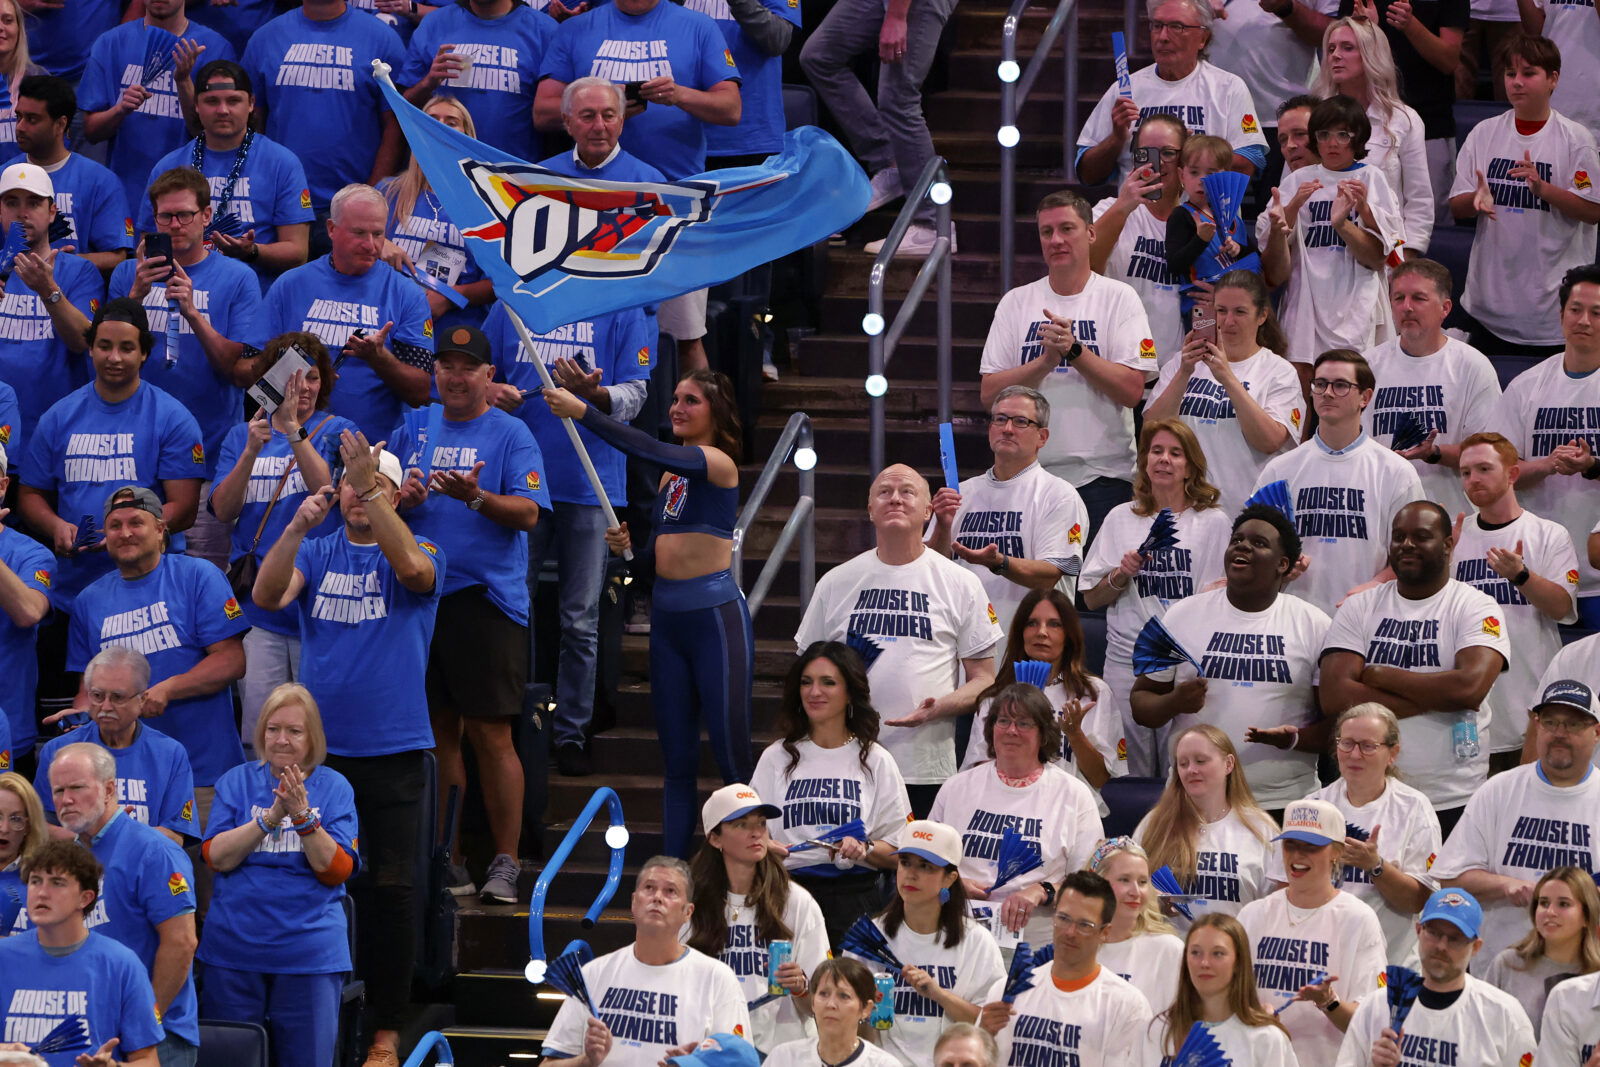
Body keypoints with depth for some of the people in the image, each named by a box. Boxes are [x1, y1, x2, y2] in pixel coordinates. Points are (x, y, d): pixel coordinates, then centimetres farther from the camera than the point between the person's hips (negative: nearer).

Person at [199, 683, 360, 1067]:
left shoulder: (334, 787, 2)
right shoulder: (237, 782, 6)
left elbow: (337, 870, -8)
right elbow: (216, 857, -7)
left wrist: (302, 816, -20)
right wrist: (272, 816, -18)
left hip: (310, 953, -1)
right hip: (234, 947, 1)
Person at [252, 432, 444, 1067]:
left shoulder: (420, 555, 1)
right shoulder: (316, 553, 8)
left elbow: (411, 564, -23)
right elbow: (267, 596, -8)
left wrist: (370, 481, -31)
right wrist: (297, 527, -24)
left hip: (393, 749, -2)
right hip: (318, 748, 2)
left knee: (391, 888, -3)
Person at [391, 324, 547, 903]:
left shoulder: (510, 434, 0)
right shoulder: (413, 428, 13)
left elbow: (527, 512, -10)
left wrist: (476, 497, -26)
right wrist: (402, 497, -8)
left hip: (487, 599, -4)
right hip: (418, 595, 4)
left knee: (489, 734, -6)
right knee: (437, 731, 9)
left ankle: (505, 862, -1)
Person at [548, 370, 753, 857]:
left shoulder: (720, 463, -9)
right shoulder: (671, 474, 13)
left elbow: (650, 450, -26)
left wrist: (582, 411, -28)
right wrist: (630, 543, 1)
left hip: (716, 615, -8)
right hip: (666, 616, 8)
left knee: (732, 756, -5)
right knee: (677, 760, 7)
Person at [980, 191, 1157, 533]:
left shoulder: (1119, 297, 3)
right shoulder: (1016, 302, 10)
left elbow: (1132, 390, -7)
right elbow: (989, 391, 1)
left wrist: (1074, 350, -15)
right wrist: (1047, 360, -12)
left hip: (1103, 476, -2)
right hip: (1031, 475, 2)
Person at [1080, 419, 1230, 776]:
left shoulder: (1213, 522, 6)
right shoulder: (1121, 519, 12)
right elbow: (1091, 599, 13)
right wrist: (1121, 576, -4)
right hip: (1127, 660, 2)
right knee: (1131, 776, 0)